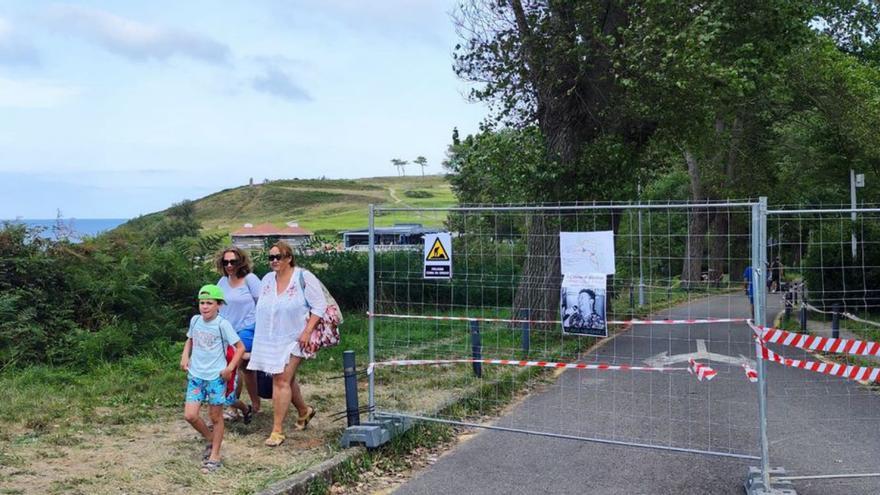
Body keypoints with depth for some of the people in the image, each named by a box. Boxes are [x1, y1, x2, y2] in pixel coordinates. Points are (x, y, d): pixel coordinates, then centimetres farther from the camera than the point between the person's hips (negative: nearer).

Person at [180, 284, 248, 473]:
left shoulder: (222, 324, -12)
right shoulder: (195, 320, 3)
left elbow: (240, 347, -8)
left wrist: (230, 368, -16)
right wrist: (185, 356, 5)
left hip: (216, 377, -5)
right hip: (196, 375, 5)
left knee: (216, 417, 5)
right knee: (190, 415, -2)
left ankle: (214, 456, 18)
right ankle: (211, 440, 24)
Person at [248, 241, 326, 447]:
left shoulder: (303, 277, -10)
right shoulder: (267, 279, 9)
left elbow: (319, 306, -10)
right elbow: (261, 308, 19)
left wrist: (307, 332, -17)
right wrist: (260, 335, 14)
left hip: (293, 339, -6)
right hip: (269, 340, 6)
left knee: (282, 381, -11)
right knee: (286, 379, 17)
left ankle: (277, 430, -5)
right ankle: (304, 411, 41)